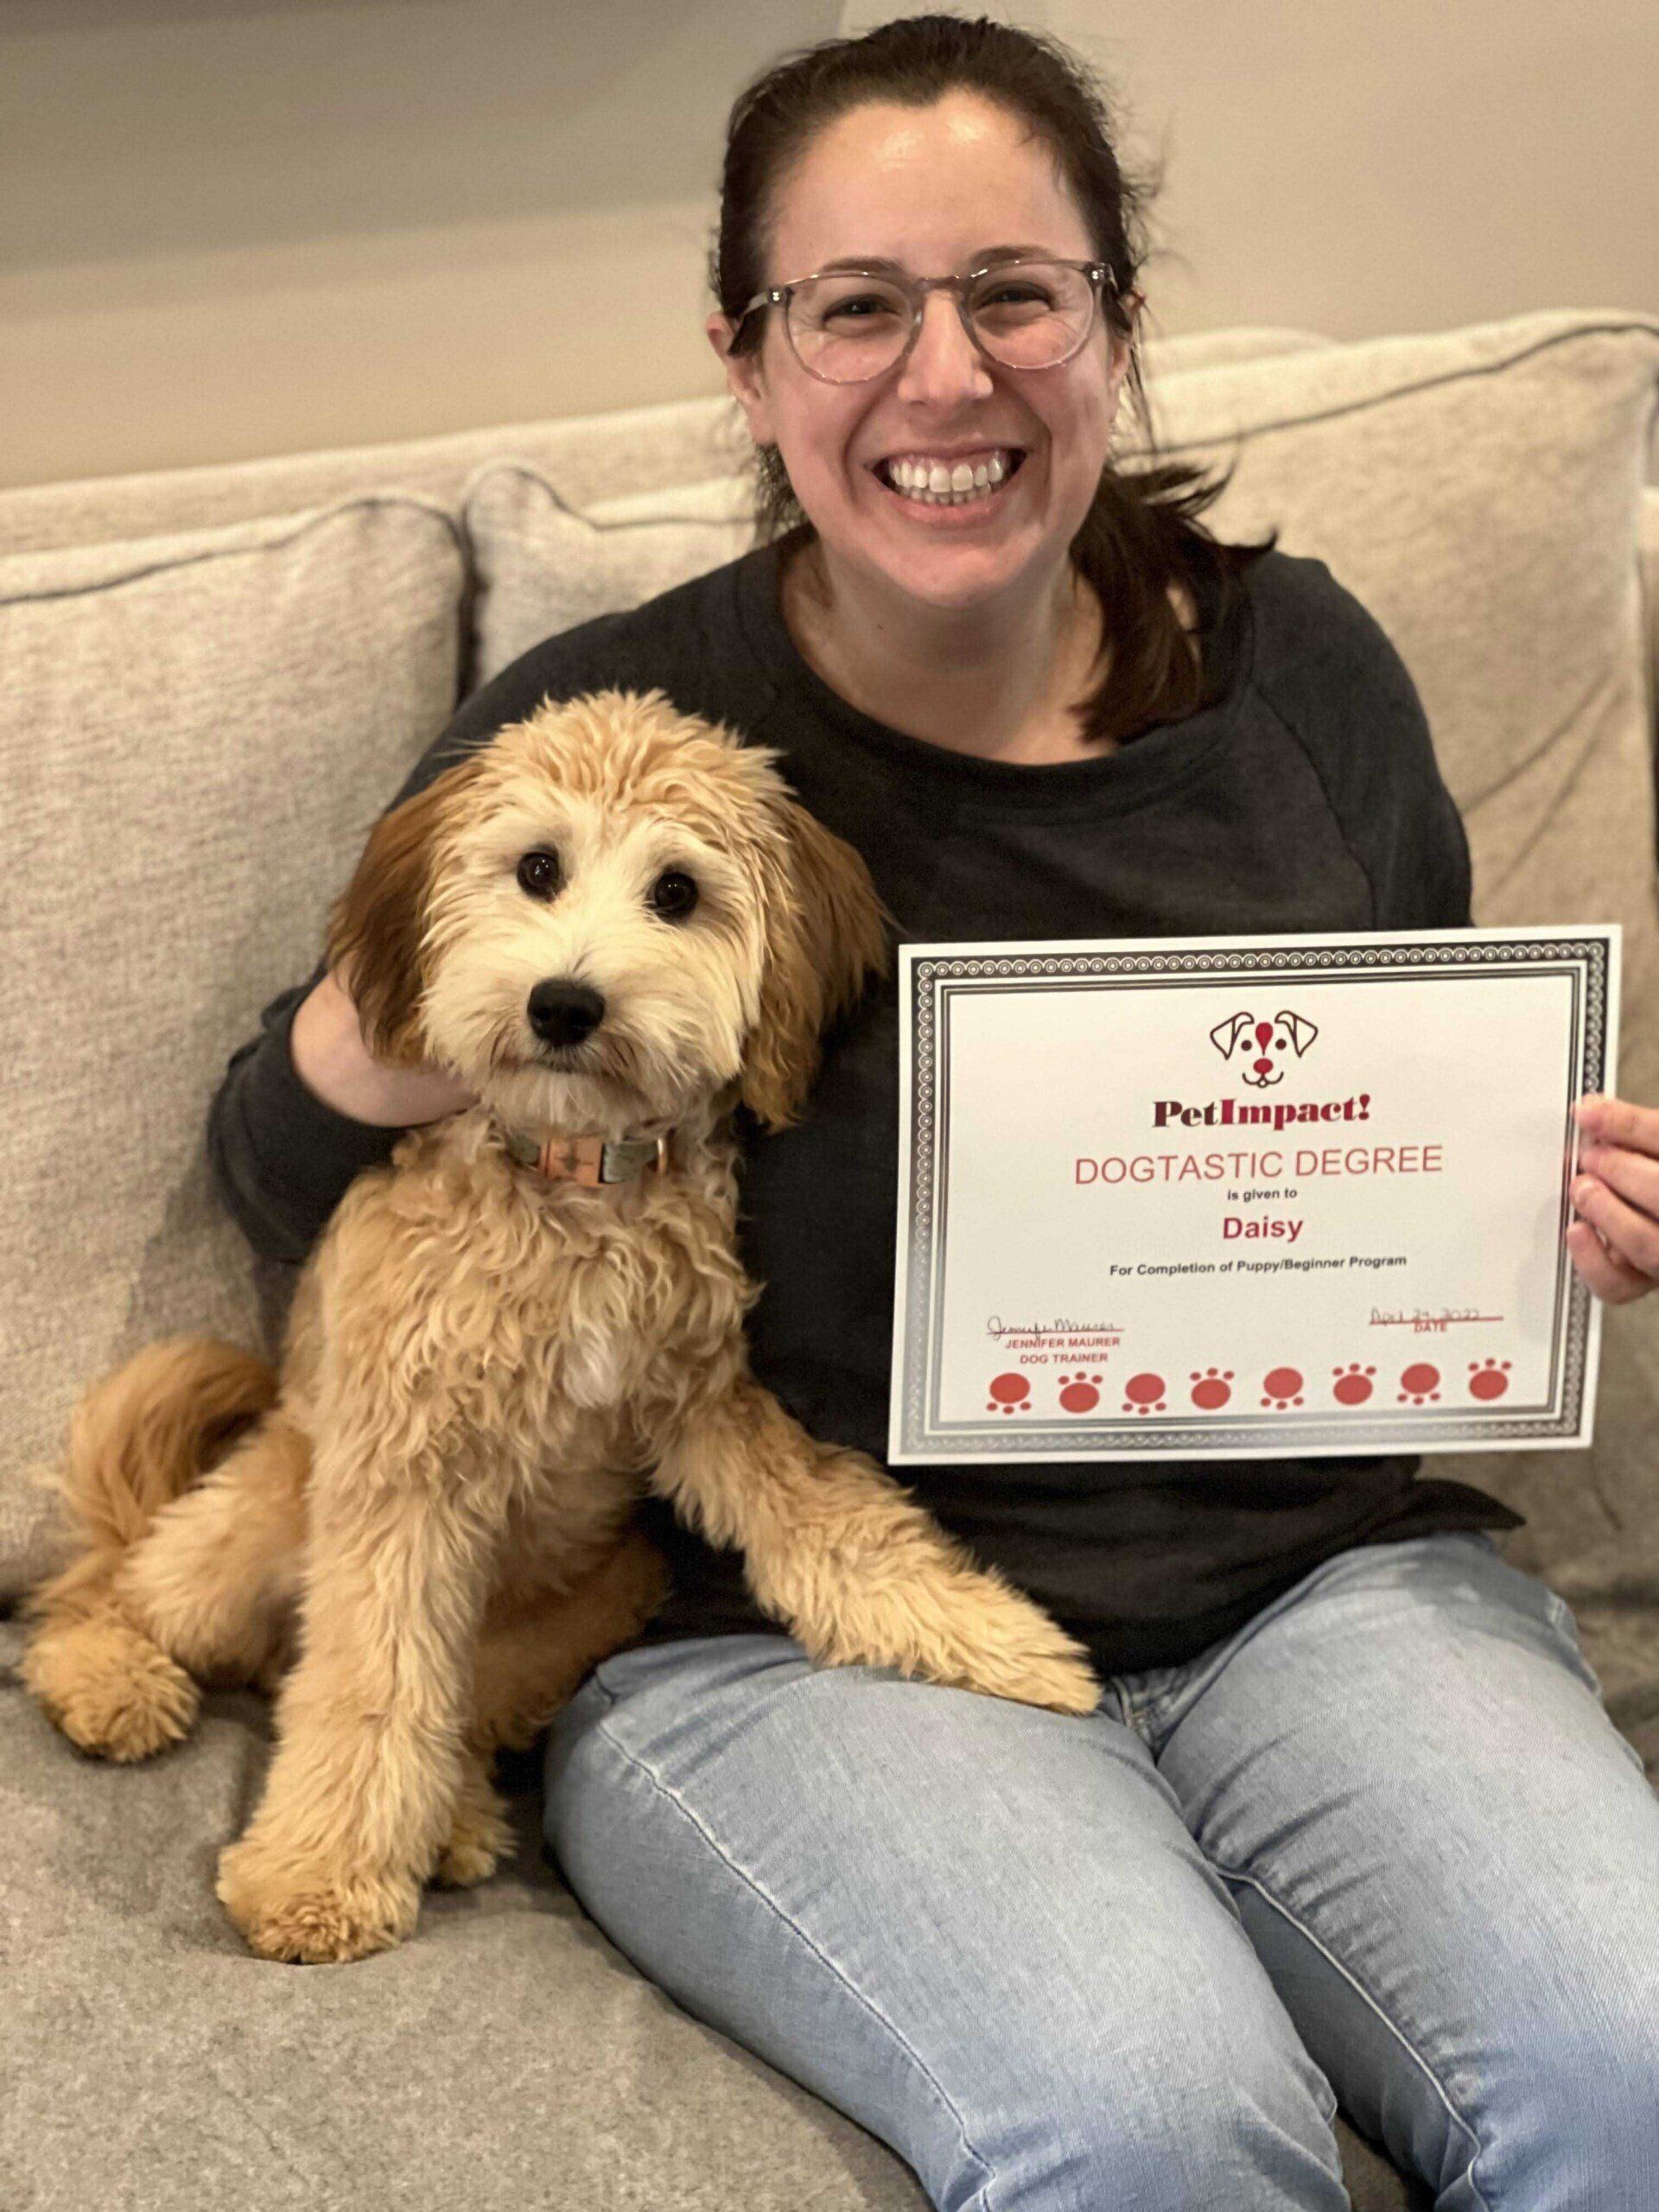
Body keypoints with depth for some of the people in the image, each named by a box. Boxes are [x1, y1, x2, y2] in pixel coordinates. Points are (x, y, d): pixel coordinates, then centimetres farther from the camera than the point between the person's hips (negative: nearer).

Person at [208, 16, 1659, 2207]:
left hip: (1316, 1573, 4)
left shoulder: (1293, 661, 8)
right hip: (785, 1633, -3)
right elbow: (275, 1172, 7)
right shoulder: (599, 732, -3)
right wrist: (381, 1040, -16)